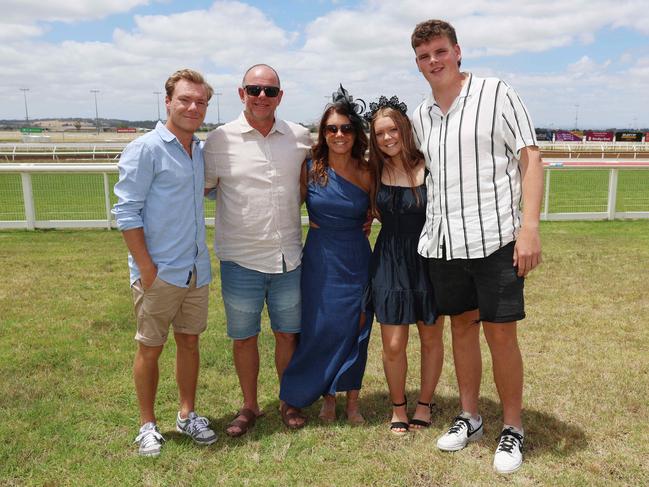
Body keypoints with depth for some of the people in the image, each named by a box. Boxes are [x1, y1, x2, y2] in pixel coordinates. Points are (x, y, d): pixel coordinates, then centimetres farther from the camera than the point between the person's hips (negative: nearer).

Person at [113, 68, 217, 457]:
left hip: (196, 270, 6)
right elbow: (127, 212, -14)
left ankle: (187, 415, 32)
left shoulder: (202, 150, 8)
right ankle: (148, 424, 25)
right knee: (150, 349, 8)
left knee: (190, 342, 15)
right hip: (159, 273, -6)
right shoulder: (145, 150, -11)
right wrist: (146, 267, -16)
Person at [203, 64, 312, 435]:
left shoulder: (301, 137, 2)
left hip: (289, 258, 2)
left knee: (288, 334, 14)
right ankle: (250, 407, 32)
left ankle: (289, 402, 35)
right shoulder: (221, 139, -5)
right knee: (244, 337, 12)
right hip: (241, 260, -1)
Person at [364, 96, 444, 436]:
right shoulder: (376, 170, -1)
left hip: (428, 258, -2)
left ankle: (425, 403, 35)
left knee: (431, 338, 13)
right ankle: (398, 406, 27)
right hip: (390, 260, 2)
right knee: (393, 345, 2)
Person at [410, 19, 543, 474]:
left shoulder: (496, 93, -2)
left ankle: (513, 429, 19)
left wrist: (530, 225, -16)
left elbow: (531, 157, -6)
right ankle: (469, 417, 30)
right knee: (462, 326, 14)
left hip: (494, 236, -5)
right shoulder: (420, 115, 12)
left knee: (500, 333, 0)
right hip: (443, 241, 5)